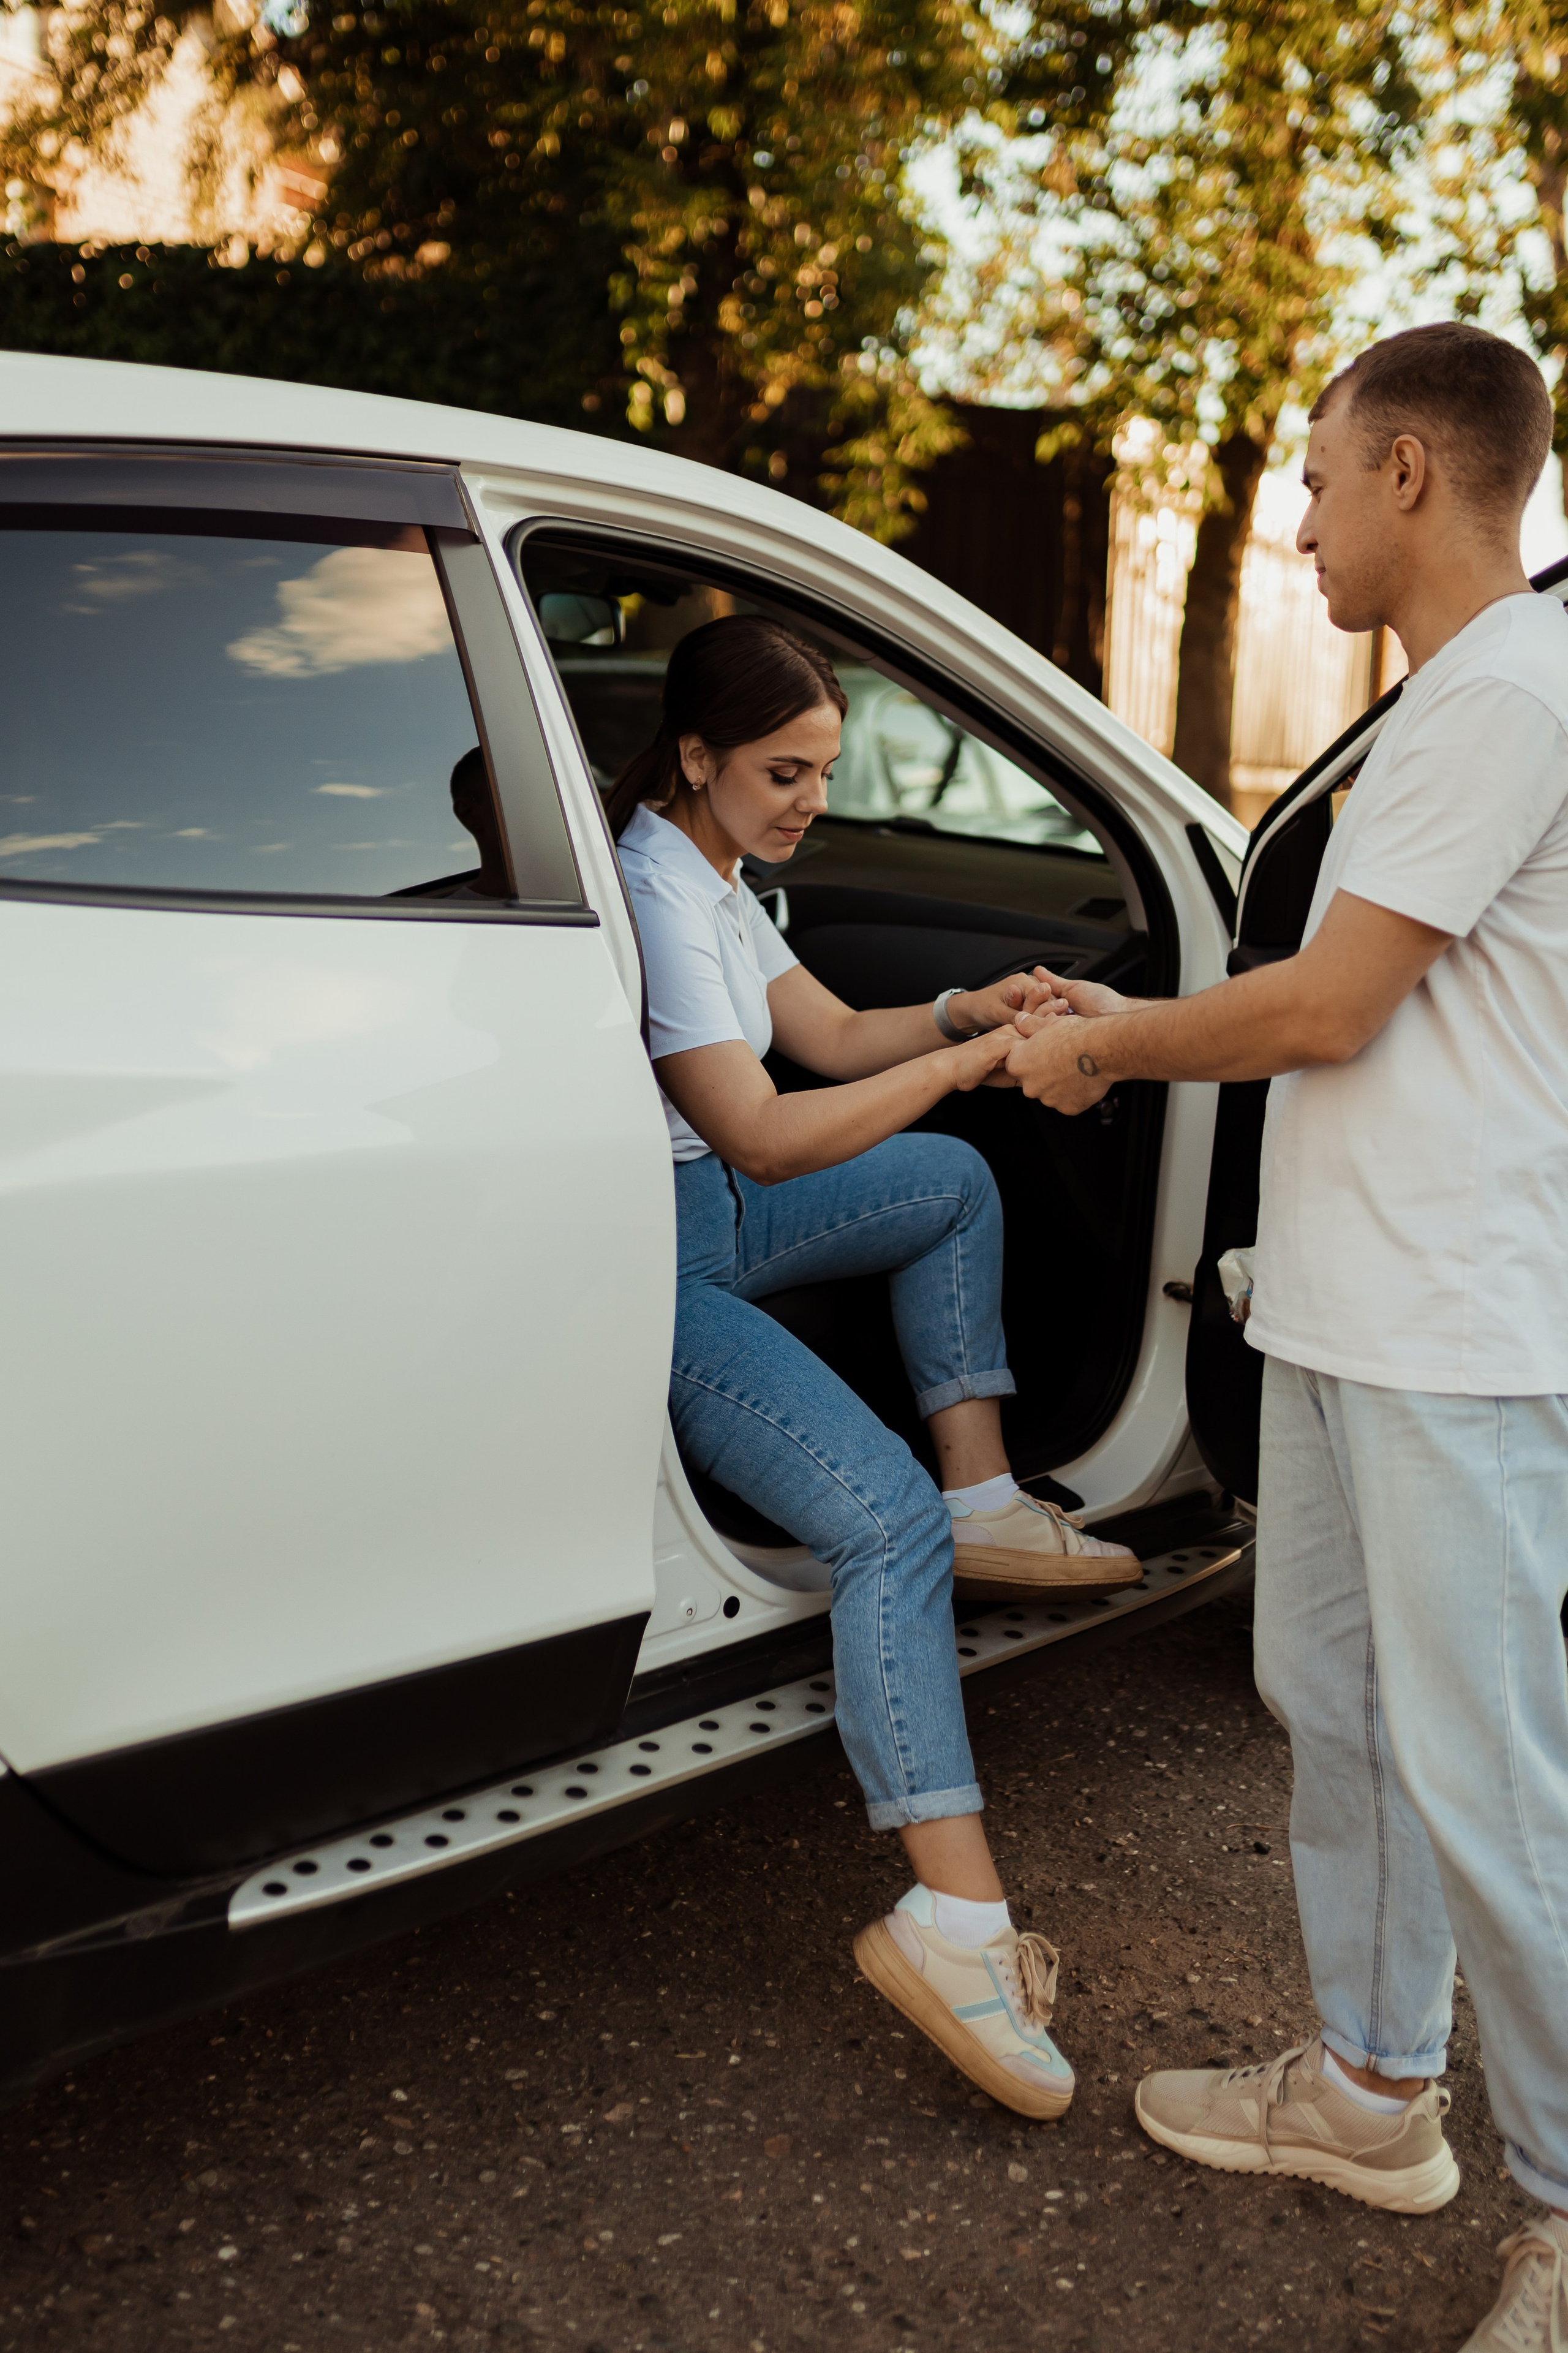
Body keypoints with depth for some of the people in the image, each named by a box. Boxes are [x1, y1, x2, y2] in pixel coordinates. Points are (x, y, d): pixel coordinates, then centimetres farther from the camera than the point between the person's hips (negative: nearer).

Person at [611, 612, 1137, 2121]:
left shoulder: (715, 876, 11)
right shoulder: (655, 894, -20)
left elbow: (832, 1036, 16)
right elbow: (764, 1138, -27)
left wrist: (967, 1013, -2)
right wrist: (970, 1062, -25)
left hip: (707, 1208, 10)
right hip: (642, 1256, -10)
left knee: (951, 1181, 18)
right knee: (885, 1518, -23)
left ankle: (985, 1496, 9)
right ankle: (955, 1925, -23)